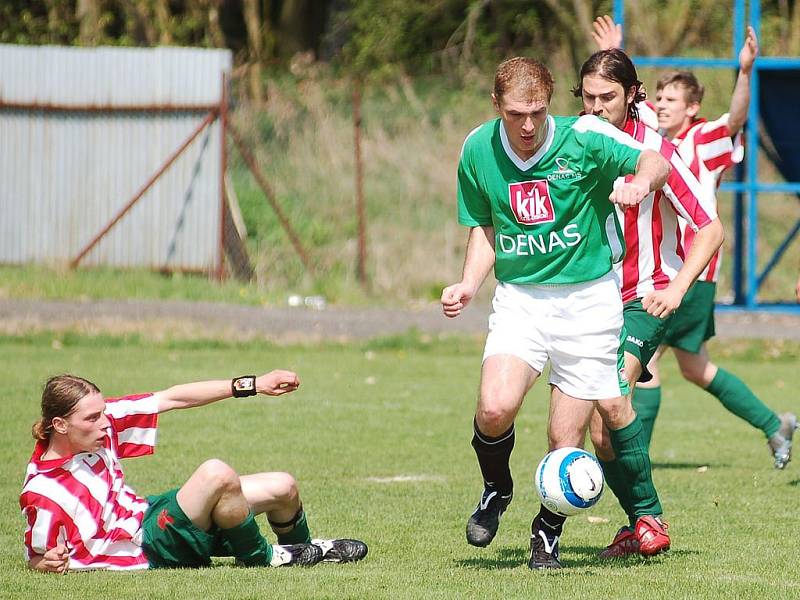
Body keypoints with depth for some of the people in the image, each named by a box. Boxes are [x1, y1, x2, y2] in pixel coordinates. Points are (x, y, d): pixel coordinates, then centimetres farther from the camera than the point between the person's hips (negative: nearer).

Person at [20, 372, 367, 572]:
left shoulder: (101, 421, -9)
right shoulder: (41, 493, -26)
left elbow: (170, 399, -1)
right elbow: (36, 562, -12)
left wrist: (250, 385, -1)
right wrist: (50, 563, -37)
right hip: (149, 552, -8)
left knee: (282, 487, 7)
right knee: (216, 474, -33)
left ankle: (303, 548, 41)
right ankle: (259, 558, -6)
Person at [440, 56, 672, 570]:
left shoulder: (583, 139, -11)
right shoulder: (478, 151, 0)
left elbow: (655, 162, -12)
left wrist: (640, 181, -35)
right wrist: (468, 285, -1)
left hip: (588, 299, -2)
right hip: (519, 299, 2)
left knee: (567, 440, -2)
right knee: (496, 408, -22)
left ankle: (548, 530, 26)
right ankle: (496, 489, 11)